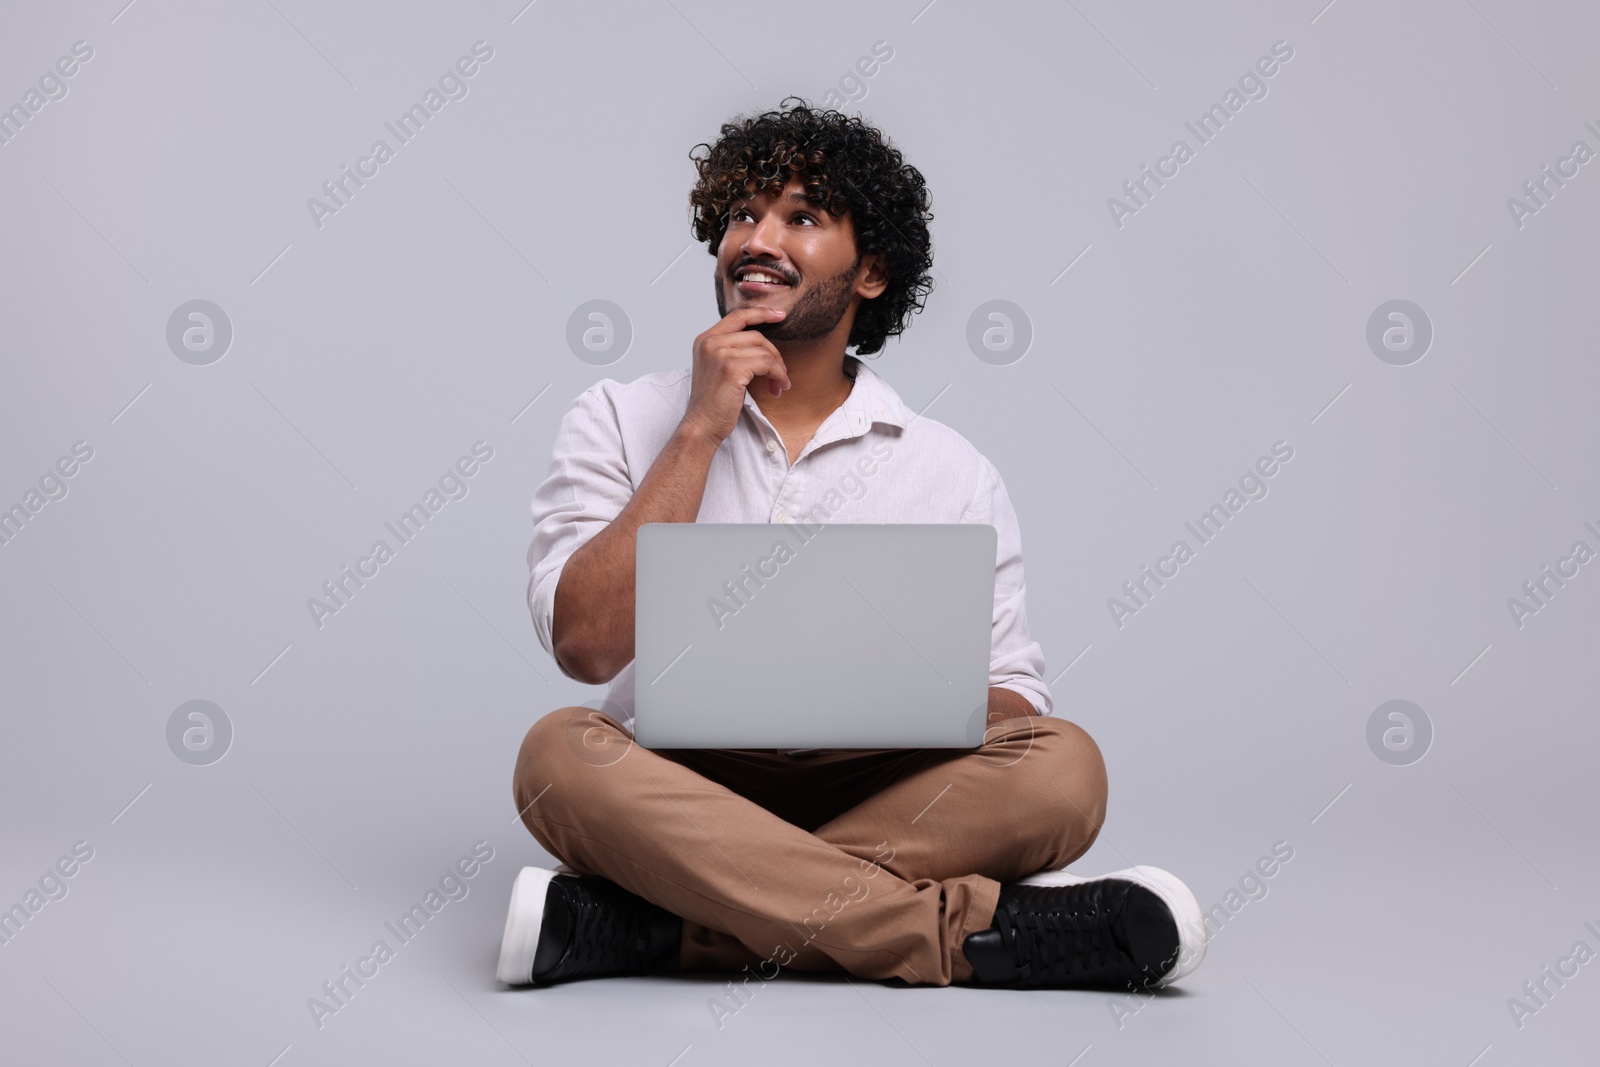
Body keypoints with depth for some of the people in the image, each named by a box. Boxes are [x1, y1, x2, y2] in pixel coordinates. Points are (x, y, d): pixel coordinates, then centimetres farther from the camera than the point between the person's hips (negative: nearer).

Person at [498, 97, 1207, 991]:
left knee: (1062, 766, -25)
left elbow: (1016, 704, 6)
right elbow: (586, 645, -9)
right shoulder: (619, 422, 5)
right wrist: (701, 429, -11)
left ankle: (665, 927, -29)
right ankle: (972, 932, -30)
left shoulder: (952, 471, 7)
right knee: (560, 754, -32)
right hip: (679, 800, -1)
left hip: (880, 803, 1)